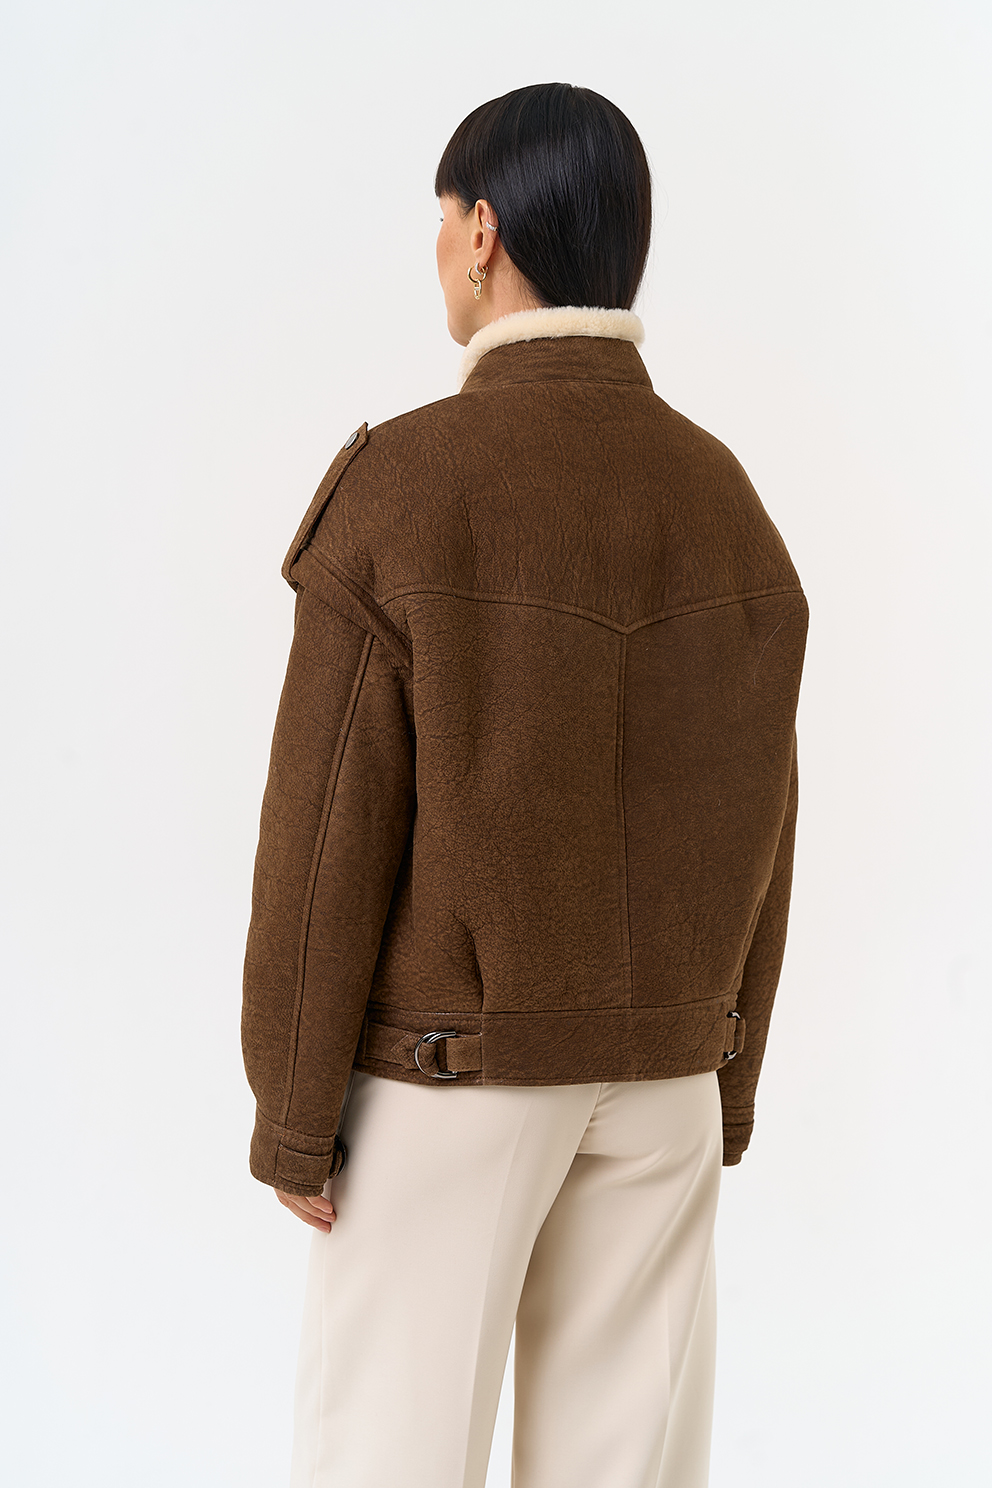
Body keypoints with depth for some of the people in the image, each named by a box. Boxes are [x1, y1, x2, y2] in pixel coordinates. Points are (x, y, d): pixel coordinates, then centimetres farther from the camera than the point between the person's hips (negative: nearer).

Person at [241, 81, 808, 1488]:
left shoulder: (400, 488, -16)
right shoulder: (730, 506, 1)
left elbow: (330, 832, -16)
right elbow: (754, 831, 5)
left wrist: (291, 1114, -7)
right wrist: (724, 1085, 15)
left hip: (445, 1062, -5)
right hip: (658, 1063, 5)